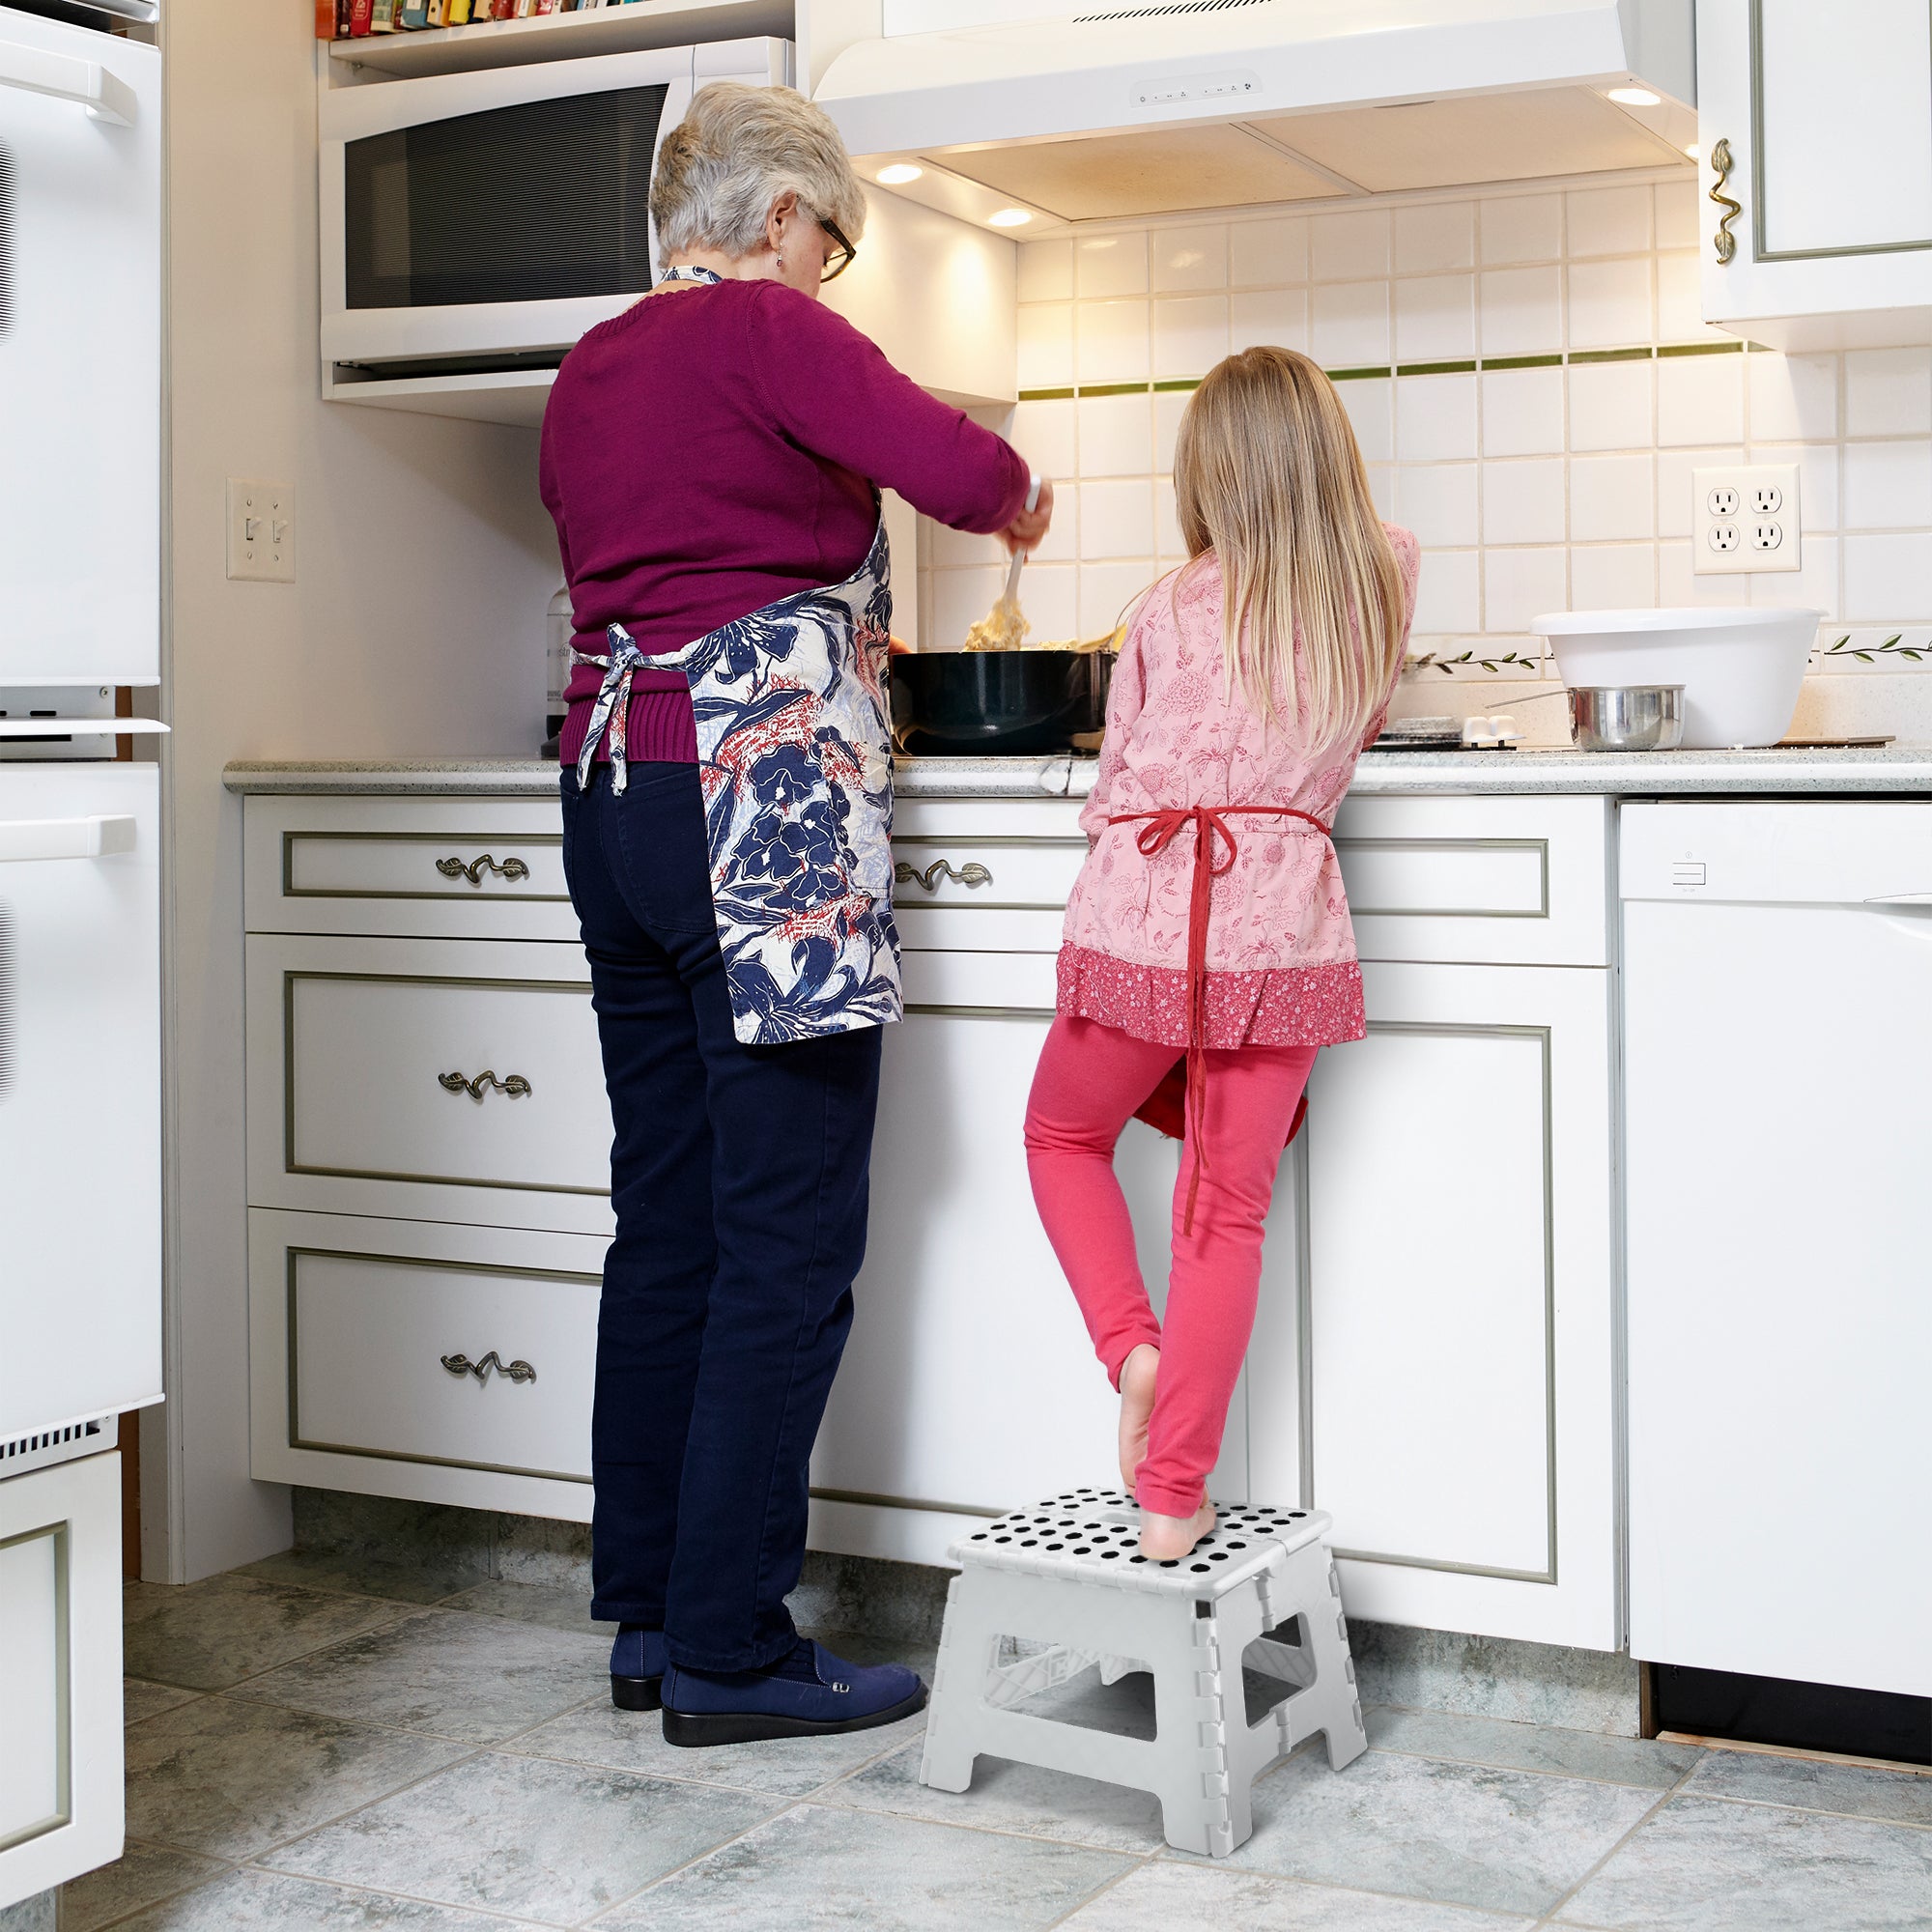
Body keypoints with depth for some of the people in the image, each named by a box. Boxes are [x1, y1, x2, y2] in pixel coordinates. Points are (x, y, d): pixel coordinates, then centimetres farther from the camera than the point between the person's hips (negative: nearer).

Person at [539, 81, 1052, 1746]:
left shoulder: (590, 369, 17)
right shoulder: (766, 328, -6)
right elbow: (965, 468, -16)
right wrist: (1018, 499, 6)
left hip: (613, 793, 9)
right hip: (762, 806, -9)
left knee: (667, 1219, 12)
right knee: (789, 1237, -4)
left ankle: (649, 1611, 18)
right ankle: (729, 1651, 0)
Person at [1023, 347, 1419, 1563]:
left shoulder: (1176, 607, 6)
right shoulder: (1390, 578, 10)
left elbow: (1116, 775, 13)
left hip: (1143, 908, -1)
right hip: (1283, 917, 1)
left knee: (1064, 1137, 23)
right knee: (1227, 1211, 7)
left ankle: (1132, 1344, 3)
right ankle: (1175, 1498, 8)